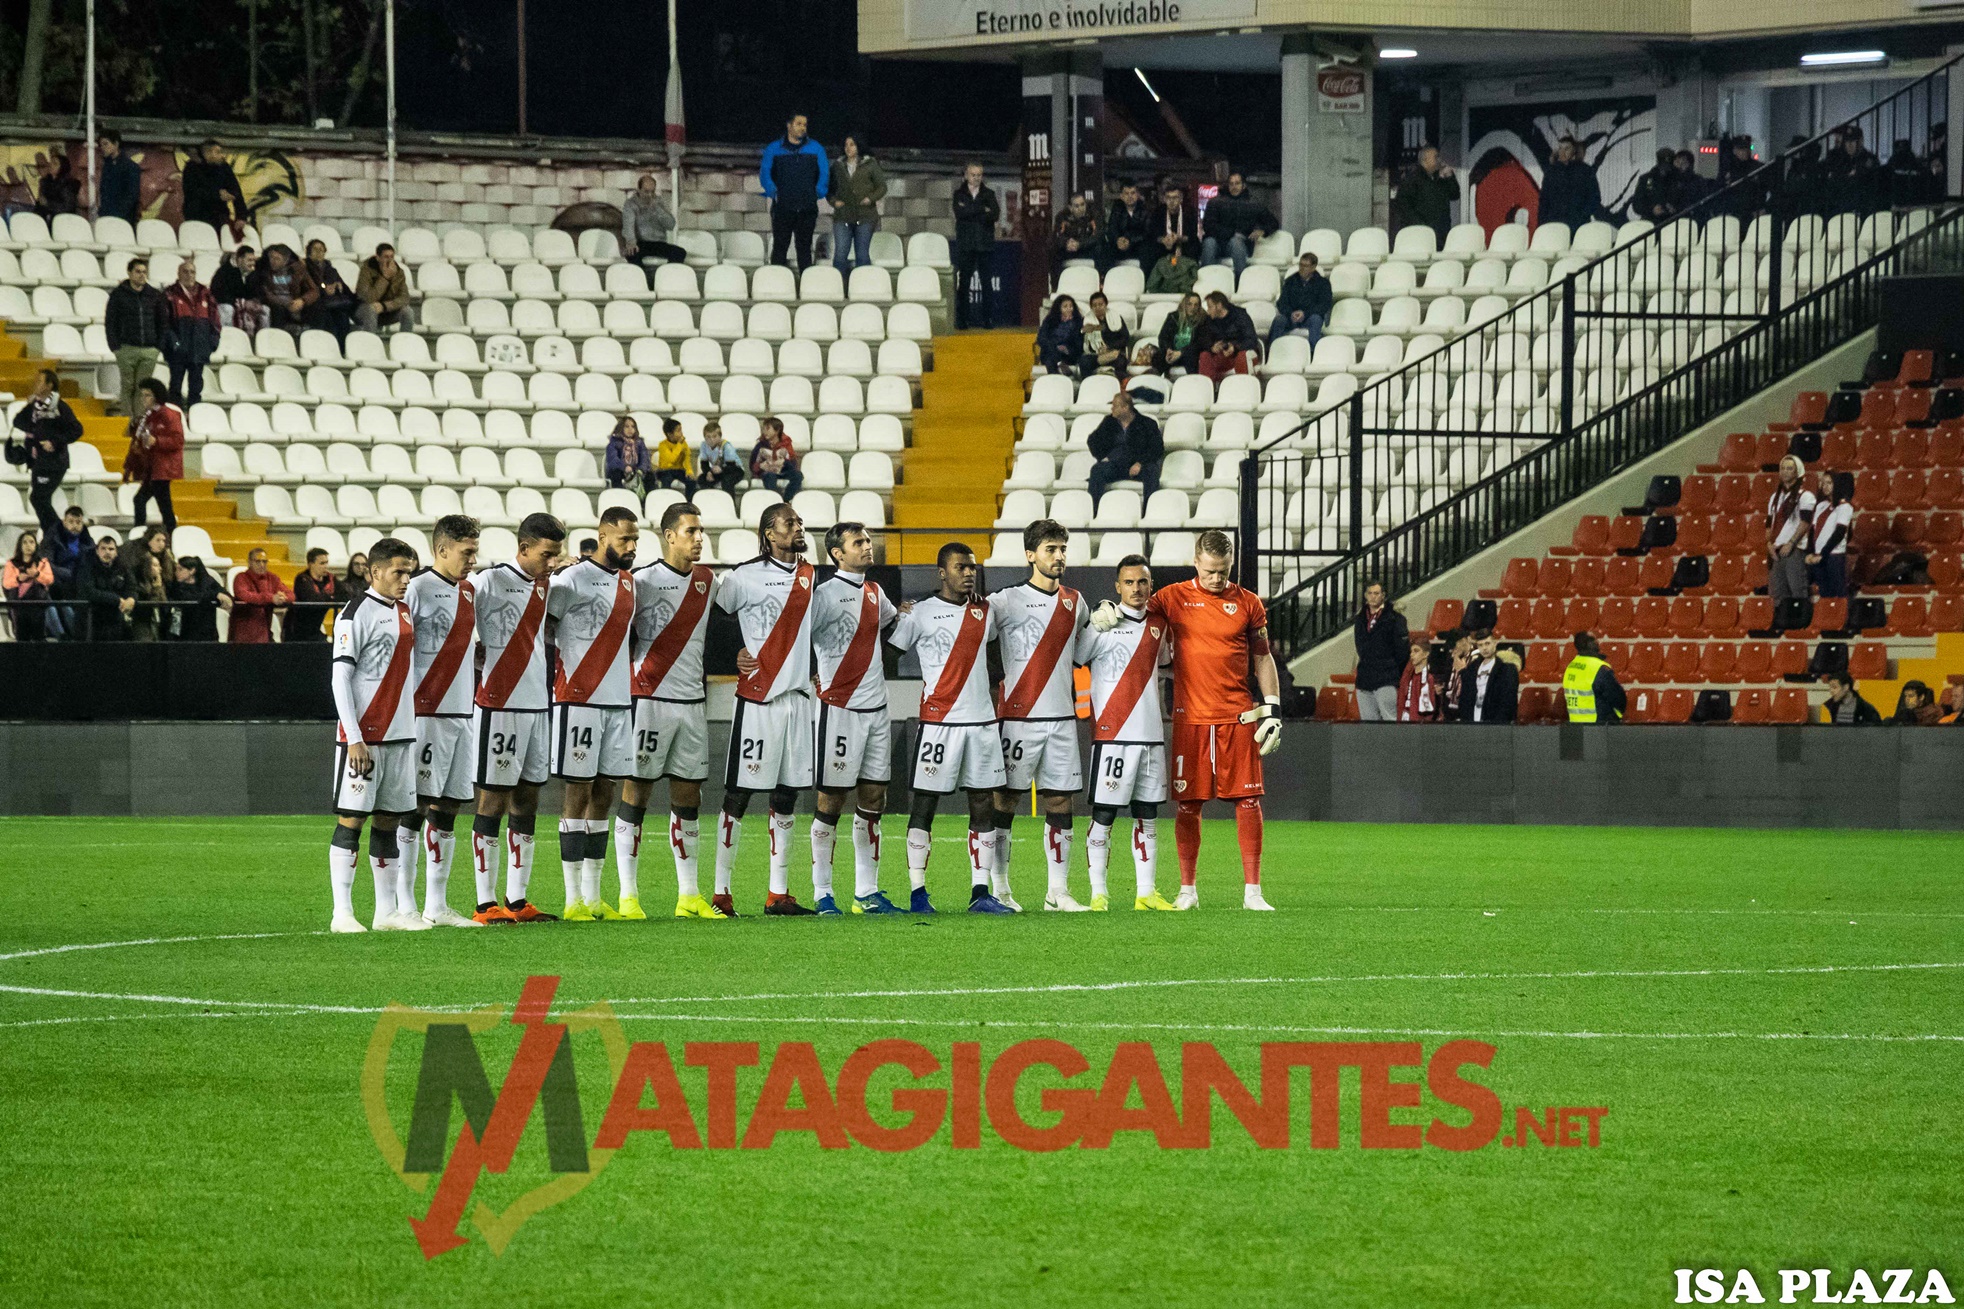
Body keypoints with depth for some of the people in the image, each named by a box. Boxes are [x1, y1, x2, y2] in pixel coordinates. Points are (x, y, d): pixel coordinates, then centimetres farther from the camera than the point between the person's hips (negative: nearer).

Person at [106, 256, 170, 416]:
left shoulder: (155, 296, 9)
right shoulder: (118, 295, 3)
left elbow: (164, 323, 13)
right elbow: (110, 322, 3)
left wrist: (160, 346, 3)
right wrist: (115, 346, -6)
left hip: (149, 350, 2)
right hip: (126, 348, -2)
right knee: (128, 386, -1)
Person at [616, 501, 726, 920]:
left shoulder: (707, 581, 11)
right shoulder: (643, 581, -8)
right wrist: (624, 694, -9)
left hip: (692, 701, 6)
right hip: (650, 698, -6)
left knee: (688, 796, 8)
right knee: (636, 791, -3)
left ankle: (689, 895, 13)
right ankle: (628, 895, -2)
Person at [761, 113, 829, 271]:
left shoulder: (816, 148, 10)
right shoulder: (774, 149, 7)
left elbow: (824, 173, 9)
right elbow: (765, 173, 4)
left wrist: (819, 192, -3)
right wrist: (772, 192, -10)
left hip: (807, 209, 1)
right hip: (782, 208, -1)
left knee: (804, 247, 6)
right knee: (780, 247, -1)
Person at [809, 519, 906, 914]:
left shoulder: (874, 592, 13)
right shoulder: (826, 594, -10)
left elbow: (895, 621, 35)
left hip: (876, 708, 7)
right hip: (840, 707, -7)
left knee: (873, 799, 7)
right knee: (831, 799, -4)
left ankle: (867, 892, 13)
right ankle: (822, 893, 1)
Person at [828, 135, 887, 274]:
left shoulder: (870, 164, 4)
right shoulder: (837, 166, 11)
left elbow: (882, 187, 6)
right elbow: (829, 188, 16)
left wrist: (871, 198, -11)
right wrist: (834, 201, -3)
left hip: (865, 216, -2)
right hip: (842, 217, 2)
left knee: (862, 255, 2)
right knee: (840, 254, -6)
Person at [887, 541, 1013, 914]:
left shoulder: (986, 612, 12)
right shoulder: (921, 613, -3)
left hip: (982, 719, 5)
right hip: (938, 720, -5)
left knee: (984, 805, 4)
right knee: (925, 803, -3)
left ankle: (981, 892, 7)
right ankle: (918, 893, -2)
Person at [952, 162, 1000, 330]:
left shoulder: (988, 194, 10)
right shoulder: (959, 194, 9)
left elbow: (995, 214, -4)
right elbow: (960, 213, -8)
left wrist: (971, 213, -9)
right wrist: (983, 211, -7)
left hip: (985, 243, 0)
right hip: (965, 244, 0)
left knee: (986, 282, -2)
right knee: (963, 282, -3)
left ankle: (988, 320, 0)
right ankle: (961, 321, -1)